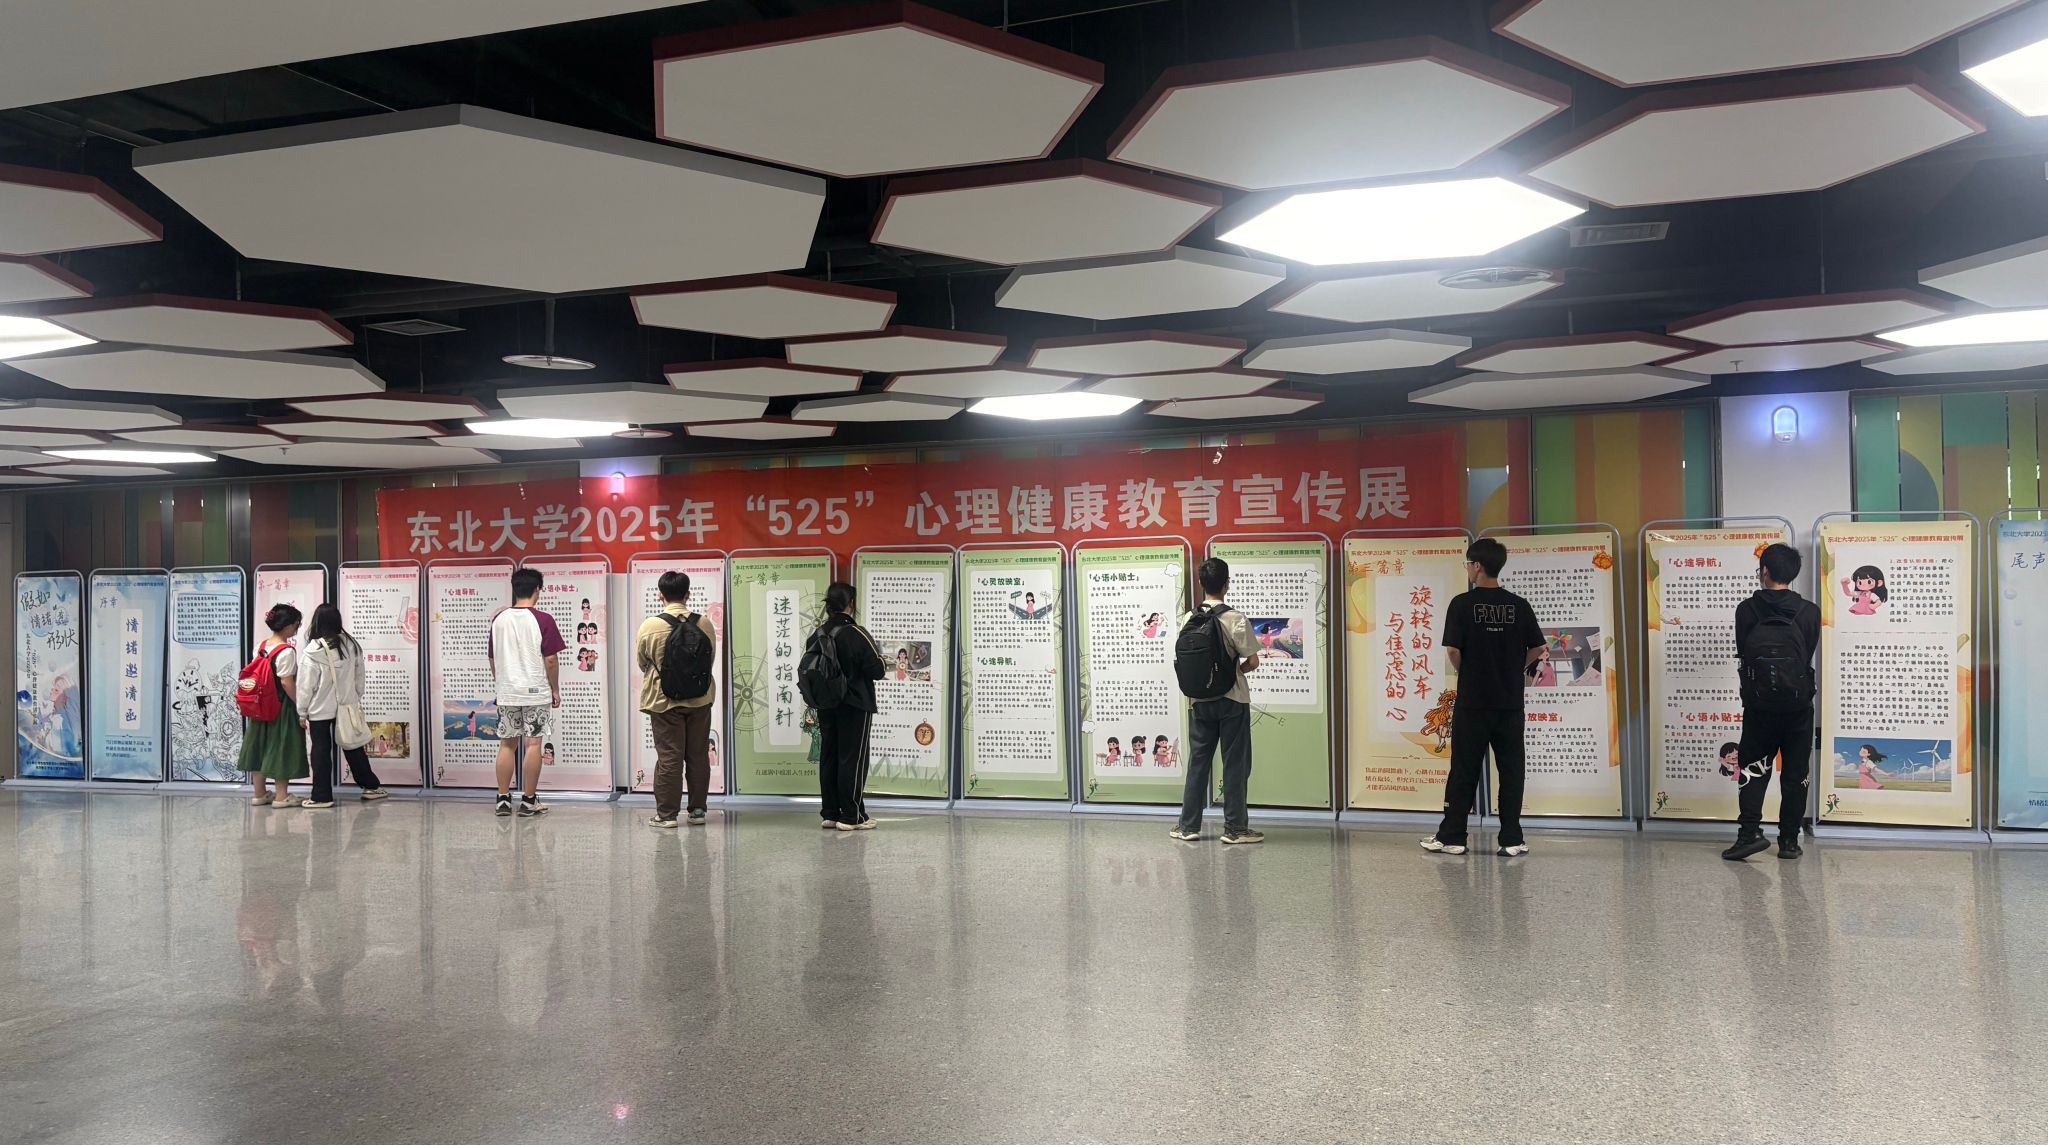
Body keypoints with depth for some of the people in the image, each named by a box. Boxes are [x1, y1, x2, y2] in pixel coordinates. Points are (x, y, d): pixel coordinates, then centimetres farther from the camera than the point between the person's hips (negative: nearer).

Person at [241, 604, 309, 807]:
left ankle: (259, 793, 22)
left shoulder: (260, 646, 6)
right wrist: (300, 705, -13)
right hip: (282, 706, -8)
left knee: (261, 744, 13)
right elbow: (286, 682, -20)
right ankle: (281, 795, 7)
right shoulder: (287, 651, -18)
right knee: (281, 747, 1)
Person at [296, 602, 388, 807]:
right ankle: (371, 786, 23)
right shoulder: (351, 645, -2)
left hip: (320, 709, -4)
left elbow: (306, 685, -10)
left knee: (321, 752, 5)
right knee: (353, 748, 16)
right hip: (347, 707, 4)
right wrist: (357, 699, 18)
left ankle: (322, 796, 10)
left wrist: (302, 713, 0)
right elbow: (359, 676, 6)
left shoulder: (312, 652, -15)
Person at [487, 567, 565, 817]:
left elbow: (492, 659, 11)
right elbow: (550, 660, -10)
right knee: (533, 744, 1)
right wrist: (555, 690, 1)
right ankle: (529, 801, 4)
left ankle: (503, 799, 12)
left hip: (506, 693, 4)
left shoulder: (499, 619, 5)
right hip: (535, 692, -4)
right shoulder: (543, 620, -10)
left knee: (507, 744, 10)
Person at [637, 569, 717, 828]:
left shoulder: (649, 626, -10)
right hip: (699, 699, 2)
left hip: (664, 700, -2)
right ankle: (697, 810, 16)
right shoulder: (704, 623, -5)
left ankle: (666, 814, 5)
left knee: (668, 758, 3)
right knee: (698, 756, 10)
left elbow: (642, 663, 3)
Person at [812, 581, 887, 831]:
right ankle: (851, 816, 0)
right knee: (853, 759, -1)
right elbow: (876, 670, -16)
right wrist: (882, 662, 5)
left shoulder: (817, 635, 3)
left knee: (829, 757, 11)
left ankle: (830, 813, 15)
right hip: (854, 707, -6)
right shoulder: (856, 634, -16)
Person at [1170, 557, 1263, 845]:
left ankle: (1188, 826, 14)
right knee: (1235, 764, 4)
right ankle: (1235, 828, 7)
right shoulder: (1235, 619, -14)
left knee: (1198, 761, 11)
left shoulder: (1188, 620, -1)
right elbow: (1253, 661, -11)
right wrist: (1235, 669, 8)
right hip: (1232, 701, -4)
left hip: (1199, 701, 4)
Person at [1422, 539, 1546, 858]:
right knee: (1511, 771, 7)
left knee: (1464, 771, 4)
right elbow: (1539, 649, 1)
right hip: (1510, 702, 3)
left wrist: (1464, 673, 7)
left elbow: (1452, 650, -13)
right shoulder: (1519, 605, 1)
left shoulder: (1462, 604, -8)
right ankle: (1512, 839, 9)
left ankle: (1451, 837, 9)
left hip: (1473, 701, -2)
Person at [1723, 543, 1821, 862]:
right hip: (1799, 707, 1)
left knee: (1753, 769, 8)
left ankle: (1750, 832, -6)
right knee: (1795, 775, 9)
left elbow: (1742, 654, 2)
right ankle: (1789, 840, 10)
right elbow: (1809, 656, 4)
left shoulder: (1747, 610, -5)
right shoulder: (1809, 612, -3)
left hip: (1759, 706, -1)